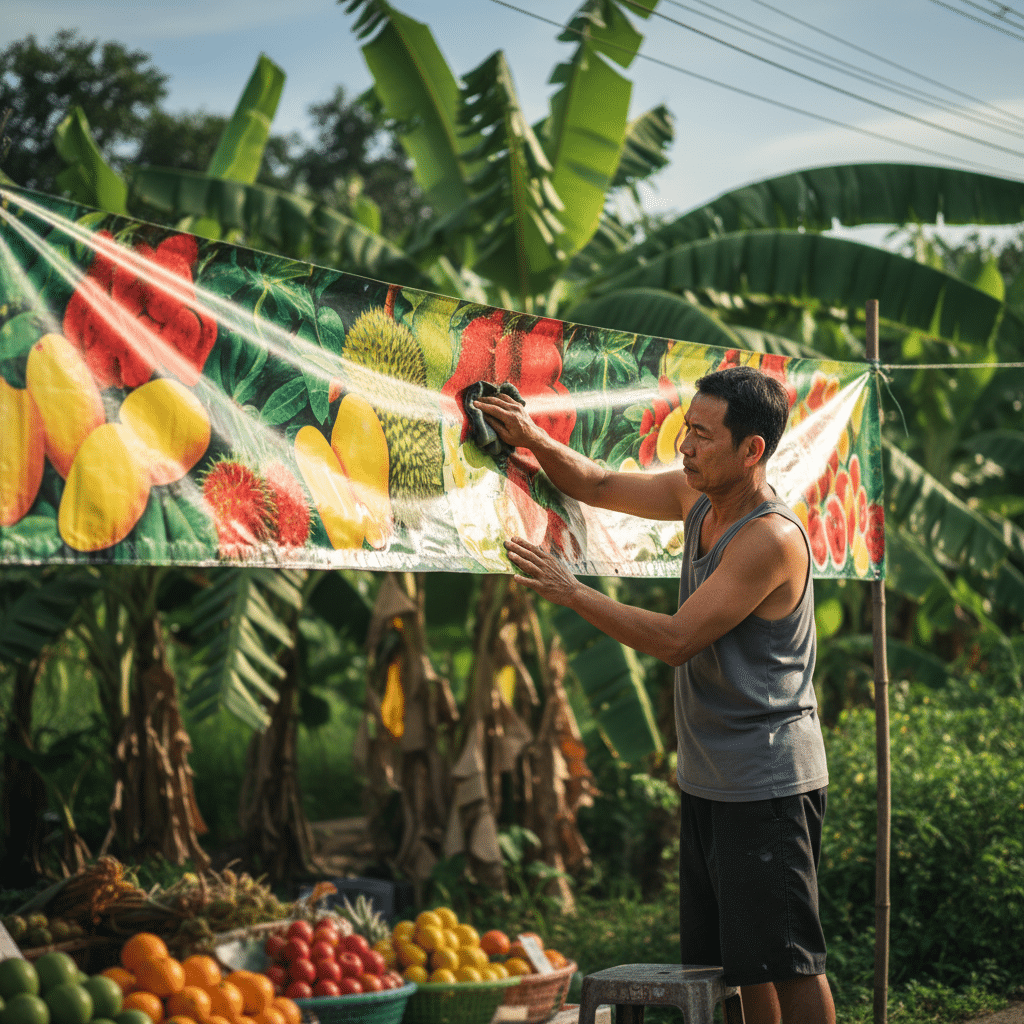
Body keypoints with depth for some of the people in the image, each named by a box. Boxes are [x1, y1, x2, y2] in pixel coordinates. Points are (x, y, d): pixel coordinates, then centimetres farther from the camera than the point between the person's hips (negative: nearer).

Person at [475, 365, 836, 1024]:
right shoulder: (698, 495, 4)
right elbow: (602, 487, 17)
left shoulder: (773, 538, -22)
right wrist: (537, 441, -1)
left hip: (769, 783, -9)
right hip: (709, 777, 9)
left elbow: (676, 640, -24)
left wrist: (570, 591, -20)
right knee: (732, 957, 15)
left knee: (787, 961, -3)